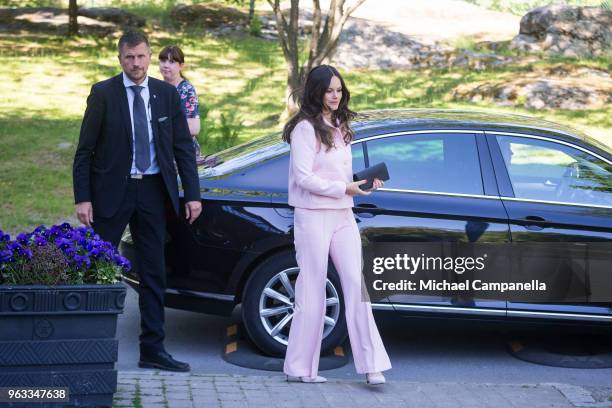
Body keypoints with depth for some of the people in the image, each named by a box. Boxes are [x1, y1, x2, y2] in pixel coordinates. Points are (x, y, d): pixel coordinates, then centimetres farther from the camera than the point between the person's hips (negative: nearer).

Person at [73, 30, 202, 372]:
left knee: (154, 273, 6)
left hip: (153, 191, 3)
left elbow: (184, 147, 6)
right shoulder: (103, 94, -4)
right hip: (112, 191, -3)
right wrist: (83, 198, -11)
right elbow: (85, 150, -4)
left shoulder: (167, 94, 5)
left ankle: (153, 349, 13)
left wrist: (193, 194, -1)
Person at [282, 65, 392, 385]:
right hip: (313, 217, -7)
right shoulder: (305, 128, -7)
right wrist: (344, 188, -17)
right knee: (312, 291, -2)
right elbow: (304, 178, -15)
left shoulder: (339, 128, 18)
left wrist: (363, 183, 3)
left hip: (343, 217, 7)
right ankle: (299, 368, 9)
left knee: (357, 286, -2)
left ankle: (371, 365, -5)